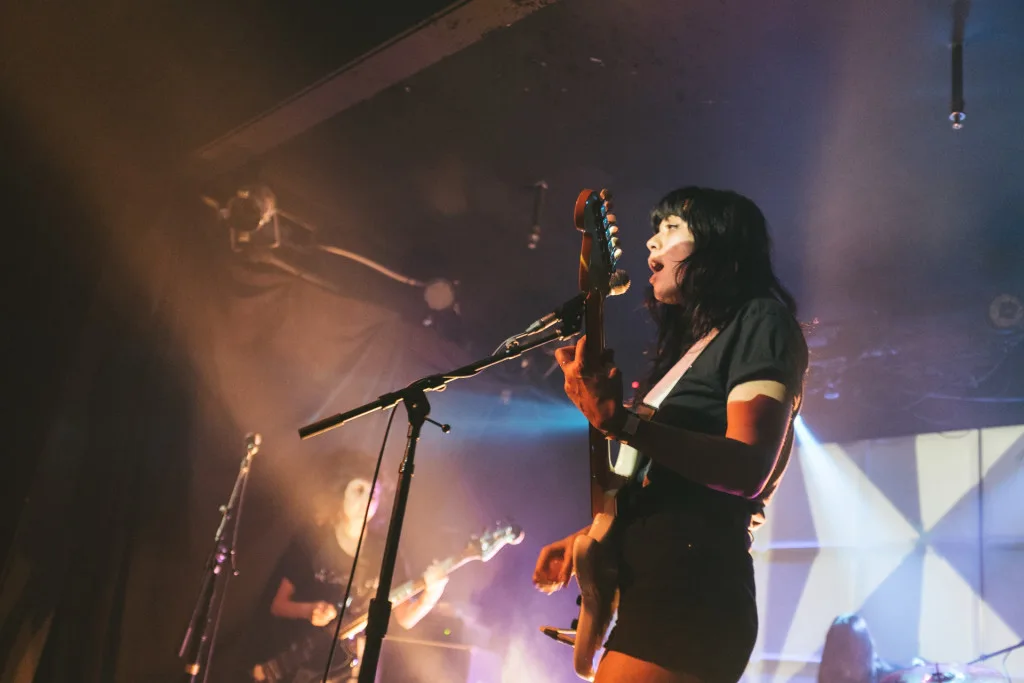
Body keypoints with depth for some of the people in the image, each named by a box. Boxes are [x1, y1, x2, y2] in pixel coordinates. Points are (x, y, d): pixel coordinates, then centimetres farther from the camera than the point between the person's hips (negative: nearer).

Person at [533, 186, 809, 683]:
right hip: (652, 590, 9)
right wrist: (589, 534, 13)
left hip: (693, 594, -9)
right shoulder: (688, 343, 22)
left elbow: (749, 471, -19)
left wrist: (617, 421, -27)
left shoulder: (760, 321, -3)